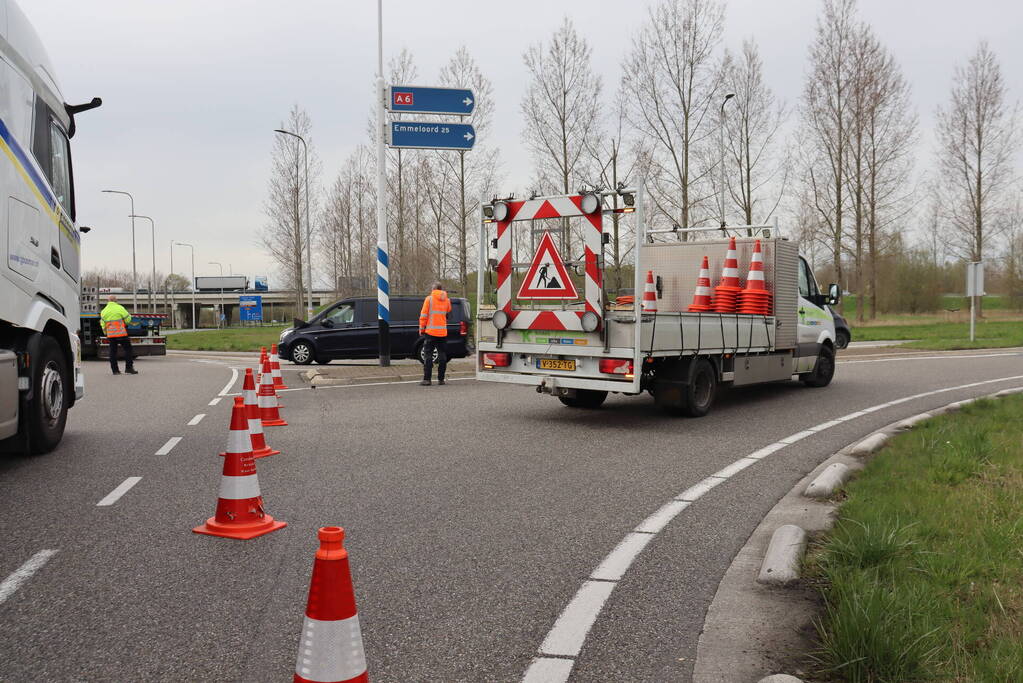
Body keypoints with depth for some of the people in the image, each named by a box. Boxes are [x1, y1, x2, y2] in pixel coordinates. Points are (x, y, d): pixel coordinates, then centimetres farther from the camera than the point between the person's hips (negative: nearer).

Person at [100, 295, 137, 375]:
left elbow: (103, 323, 11)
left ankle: (114, 370, 9)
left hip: (110, 334, 5)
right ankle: (129, 368, -5)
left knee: (113, 351, 8)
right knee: (127, 348, 2)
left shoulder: (104, 311, 9)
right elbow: (128, 319, -4)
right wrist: (129, 315, 17)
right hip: (121, 333, -5)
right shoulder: (119, 308, -6)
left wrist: (105, 332, 23)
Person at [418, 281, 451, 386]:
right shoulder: (446, 300, 6)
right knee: (442, 355, 8)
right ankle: (441, 379, 8)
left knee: (428, 355, 0)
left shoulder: (429, 299, -5)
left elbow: (423, 315, -6)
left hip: (431, 331, -3)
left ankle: (427, 379, -5)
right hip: (443, 332, 3)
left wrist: (421, 328, 3)